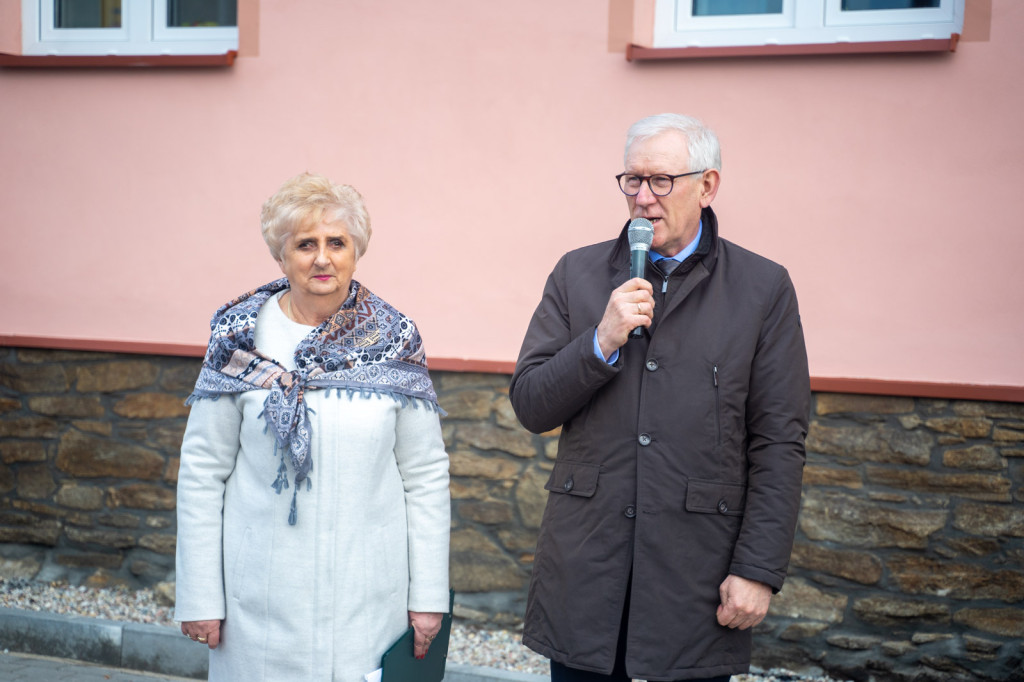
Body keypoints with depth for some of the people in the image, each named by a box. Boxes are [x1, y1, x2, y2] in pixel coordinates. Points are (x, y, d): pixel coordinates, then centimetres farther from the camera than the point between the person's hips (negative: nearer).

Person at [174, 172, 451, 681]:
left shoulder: (395, 343, -1)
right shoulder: (241, 339, -2)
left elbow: (426, 475, 1)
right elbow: (202, 471, 0)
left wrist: (428, 596, 0)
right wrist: (199, 598, -2)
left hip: (370, 596, 1)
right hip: (263, 597, 0)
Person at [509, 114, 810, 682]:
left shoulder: (763, 289, 0)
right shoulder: (577, 274, 6)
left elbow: (779, 445, -3)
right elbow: (529, 407, 2)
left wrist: (758, 570, -8)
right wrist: (603, 342, -13)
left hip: (696, 581, -2)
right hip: (584, 571, 2)